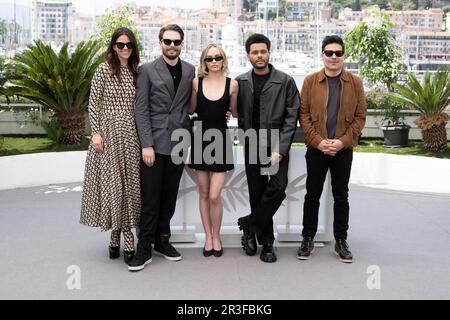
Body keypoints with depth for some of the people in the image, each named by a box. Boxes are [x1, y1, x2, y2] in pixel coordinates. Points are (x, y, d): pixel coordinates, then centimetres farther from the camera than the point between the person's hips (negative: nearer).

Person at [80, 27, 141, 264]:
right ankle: (121, 235, 10)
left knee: (129, 182, 5)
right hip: (109, 132, -4)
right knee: (111, 182, 0)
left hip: (131, 134, 4)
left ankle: (121, 234, 14)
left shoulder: (136, 71, 9)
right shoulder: (104, 70, -3)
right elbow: (93, 104, -4)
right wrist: (96, 133, -11)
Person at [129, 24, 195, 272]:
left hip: (178, 143, 3)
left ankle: (162, 240, 23)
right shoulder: (147, 70, 0)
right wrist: (146, 144, -11)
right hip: (154, 142, -3)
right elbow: (141, 109, -5)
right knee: (150, 198, -2)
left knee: (169, 196, 10)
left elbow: (191, 104, 14)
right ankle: (144, 248, 6)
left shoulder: (190, 71, 9)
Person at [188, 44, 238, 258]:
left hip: (221, 141, -2)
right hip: (200, 141, 2)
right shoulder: (196, 82, -1)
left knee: (214, 196, -6)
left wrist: (226, 114, -4)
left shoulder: (232, 84, -3)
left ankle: (216, 236, 16)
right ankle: (208, 237, 24)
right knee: (203, 194, 9)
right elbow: (191, 109, 9)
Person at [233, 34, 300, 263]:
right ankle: (267, 243, 16)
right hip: (253, 147, 2)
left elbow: (291, 117, -5)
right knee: (257, 194, 5)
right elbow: (239, 114, 11)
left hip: (277, 147, -2)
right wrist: (246, 138, 0)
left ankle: (249, 224, 5)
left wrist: (280, 149, -12)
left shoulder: (285, 81, -2)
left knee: (278, 188, -17)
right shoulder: (241, 82, 6)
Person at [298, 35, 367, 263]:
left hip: (343, 149, 1)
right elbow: (303, 114, -1)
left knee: (341, 196, 9)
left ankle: (341, 242, 20)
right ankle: (308, 240, 18)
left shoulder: (355, 83, 3)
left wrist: (342, 141, -10)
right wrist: (318, 141, -12)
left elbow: (360, 116, 1)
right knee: (312, 195, 7)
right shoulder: (310, 81, 2)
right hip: (316, 148, 0)